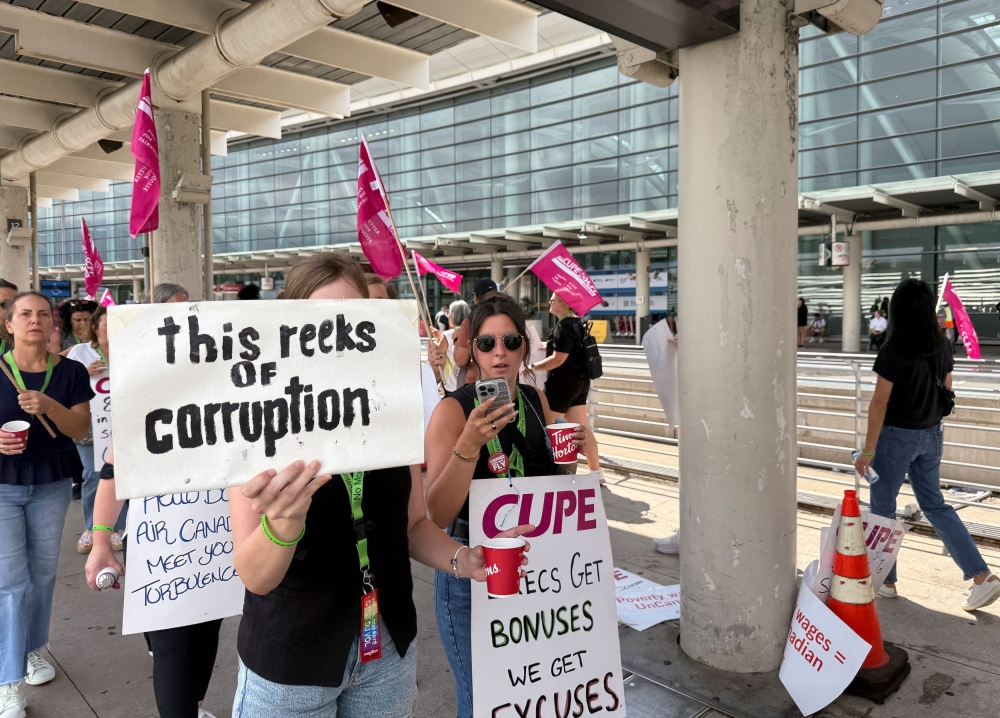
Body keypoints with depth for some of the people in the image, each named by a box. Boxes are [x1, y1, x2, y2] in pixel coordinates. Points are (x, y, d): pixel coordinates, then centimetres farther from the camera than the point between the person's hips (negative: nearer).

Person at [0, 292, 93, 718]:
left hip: (52, 483, 2)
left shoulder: (71, 372, -4)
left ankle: (34, 650, 35)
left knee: (43, 572, 13)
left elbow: (81, 430, -8)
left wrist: (48, 405, -25)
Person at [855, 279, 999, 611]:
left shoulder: (893, 350, -19)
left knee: (882, 508, 9)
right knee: (935, 505, 17)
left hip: (896, 436, -6)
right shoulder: (941, 346, 1)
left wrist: (868, 450, -14)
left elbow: (880, 402, -19)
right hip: (931, 436, 7)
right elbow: (945, 391, 11)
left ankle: (885, 581, 21)